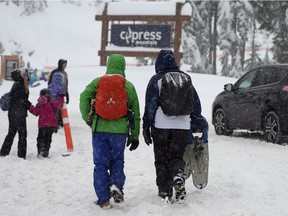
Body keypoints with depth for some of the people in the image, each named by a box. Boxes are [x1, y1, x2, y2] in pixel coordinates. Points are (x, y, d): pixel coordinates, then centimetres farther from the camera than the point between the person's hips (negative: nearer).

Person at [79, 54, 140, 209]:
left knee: (101, 163, 7)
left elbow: (84, 97, -11)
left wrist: (87, 118, 2)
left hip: (99, 129, 0)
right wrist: (135, 136, 15)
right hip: (119, 130, 0)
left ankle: (103, 199, 6)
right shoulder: (128, 86, 7)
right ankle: (117, 185, -5)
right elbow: (135, 112, 9)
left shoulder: (97, 82, 4)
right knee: (117, 160, 19)